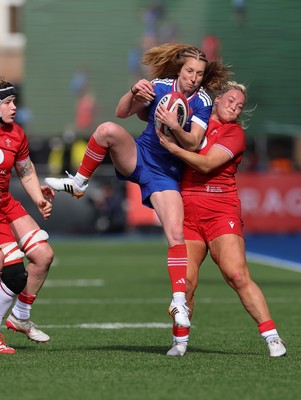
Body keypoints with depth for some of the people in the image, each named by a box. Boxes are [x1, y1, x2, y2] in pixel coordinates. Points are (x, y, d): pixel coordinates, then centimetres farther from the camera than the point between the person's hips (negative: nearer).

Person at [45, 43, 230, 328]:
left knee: (177, 234, -16)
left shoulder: (203, 102, -6)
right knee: (108, 130, -30)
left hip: (166, 173, -1)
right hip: (138, 156, 1)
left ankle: (179, 301, -10)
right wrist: (134, 93, -23)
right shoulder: (159, 87, -3)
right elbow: (122, 112, -3)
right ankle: (78, 183, -12)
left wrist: (175, 127, -33)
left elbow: (193, 144, -14)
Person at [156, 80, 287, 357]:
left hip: (221, 211, -3)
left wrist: (174, 148, -19)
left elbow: (207, 164, -10)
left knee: (238, 276, -14)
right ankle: (180, 341, 10)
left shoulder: (234, 132, 4)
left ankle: (272, 337, -10)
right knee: (186, 281, -6)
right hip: (186, 211, 3)